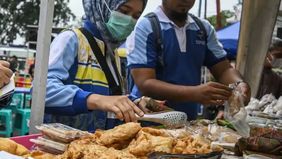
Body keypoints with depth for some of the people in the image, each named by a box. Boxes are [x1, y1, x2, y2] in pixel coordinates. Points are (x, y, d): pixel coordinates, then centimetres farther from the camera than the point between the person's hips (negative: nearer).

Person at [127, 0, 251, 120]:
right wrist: (194, 93, -28)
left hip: (189, 121, 5)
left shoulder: (204, 28, 8)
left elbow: (223, 70, 10)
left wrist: (239, 84, -12)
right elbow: (145, 84, -16)